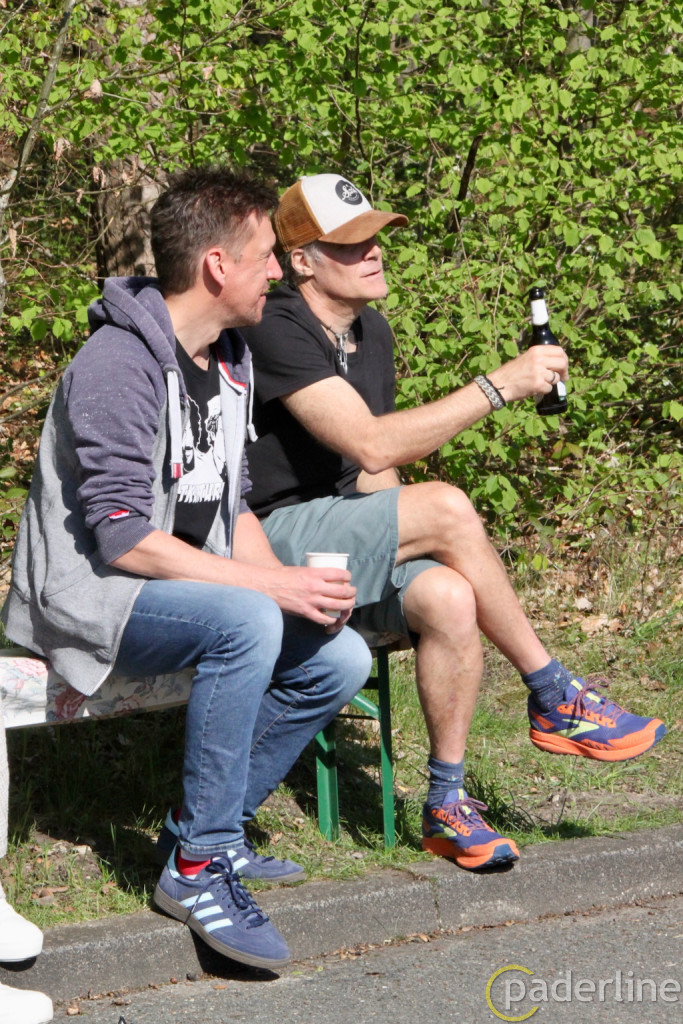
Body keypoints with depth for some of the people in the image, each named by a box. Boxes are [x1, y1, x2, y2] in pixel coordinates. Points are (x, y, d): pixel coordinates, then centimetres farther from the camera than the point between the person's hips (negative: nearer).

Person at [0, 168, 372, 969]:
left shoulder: (229, 359, 10)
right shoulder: (121, 362, -20)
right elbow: (123, 538, -25)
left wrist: (287, 583, -5)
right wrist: (272, 586, -25)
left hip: (191, 583, 9)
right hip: (88, 589, -9)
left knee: (339, 657, -7)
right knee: (247, 625, -34)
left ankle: (215, 832, 7)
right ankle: (196, 867, -23)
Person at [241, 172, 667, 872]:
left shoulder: (371, 333, 12)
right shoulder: (275, 334, -17)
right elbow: (370, 446, -27)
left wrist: (409, 547, -1)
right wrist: (498, 386, -28)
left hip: (344, 541, 7)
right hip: (273, 538, -7)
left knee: (448, 599, -24)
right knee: (446, 506, -26)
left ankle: (448, 802, -15)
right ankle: (555, 701, -13)